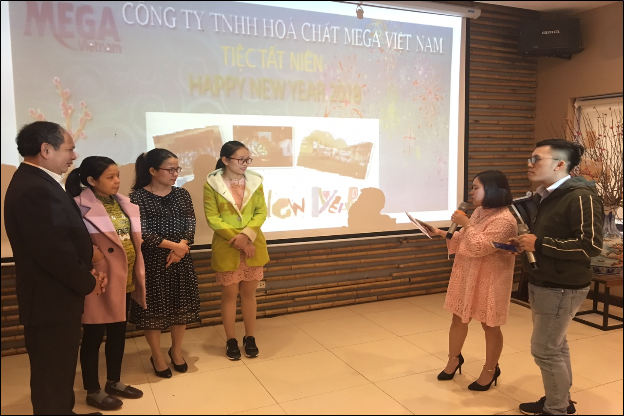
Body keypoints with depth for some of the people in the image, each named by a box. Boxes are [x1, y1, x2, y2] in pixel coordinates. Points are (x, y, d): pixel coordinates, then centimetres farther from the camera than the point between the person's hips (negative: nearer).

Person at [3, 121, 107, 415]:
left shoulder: (37, 182, 10)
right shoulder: (34, 189, -25)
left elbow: (66, 238, 13)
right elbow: (54, 250, -27)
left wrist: (87, 272, 2)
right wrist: (87, 283, -12)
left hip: (56, 295, 10)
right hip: (51, 301, -10)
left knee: (58, 373, 24)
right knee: (53, 376, 7)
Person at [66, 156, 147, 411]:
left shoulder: (123, 203, 8)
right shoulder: (80, 206, -15)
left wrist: (137, 273, 11)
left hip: (126, 279, 7)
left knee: (118, 333, 18)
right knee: (94, 336, 8)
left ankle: (114, 382, 35)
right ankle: (93, 391, 24)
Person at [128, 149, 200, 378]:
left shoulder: (182, 194, 5)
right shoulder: (138, 197, -9)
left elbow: (191, 226, 1)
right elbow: (141, 232, -15)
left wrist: (181, 247, -16)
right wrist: (173, 245, -18)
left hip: (181, 259, 4)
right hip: (151, 261, -4)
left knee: (182, 306, 11)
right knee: (153, 307, 5)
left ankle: (176, 350, 33)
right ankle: (157, 356, 26)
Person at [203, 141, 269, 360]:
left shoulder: (255, 181, 1)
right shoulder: (212, 184, -8)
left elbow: (261, 212, -1)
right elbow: (212, 218, -11)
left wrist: (246, 235, -16)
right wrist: (236, 239, -16)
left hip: (253, 246, 3)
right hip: (226, 248, -2)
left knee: (249, 293, 13)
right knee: (229, 294, 9)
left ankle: (250, 338, 28)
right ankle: (231, 340, 24)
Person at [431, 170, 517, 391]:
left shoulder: (504, 220, -23)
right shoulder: (480, 211, 7)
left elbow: (479, 247, -28)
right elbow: (465, 240, 16)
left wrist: (466, 224, -22)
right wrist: (444, 234, 4)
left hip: (488, 281, -8)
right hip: (466, 276, 9)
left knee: (489, 325, 8)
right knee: (458, 319, 17)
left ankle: (490, 370, 26)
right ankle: (454, 358, 36)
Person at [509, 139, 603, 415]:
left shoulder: (580, 197, -18)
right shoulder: (546, 196, 10)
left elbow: (591, 245, -25)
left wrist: (539, 245, -23)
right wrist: (526, 242, 3)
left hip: (562, 287, -9)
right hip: (543, 284, 9)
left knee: (544, 350, -1)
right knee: (555, 346, 18)